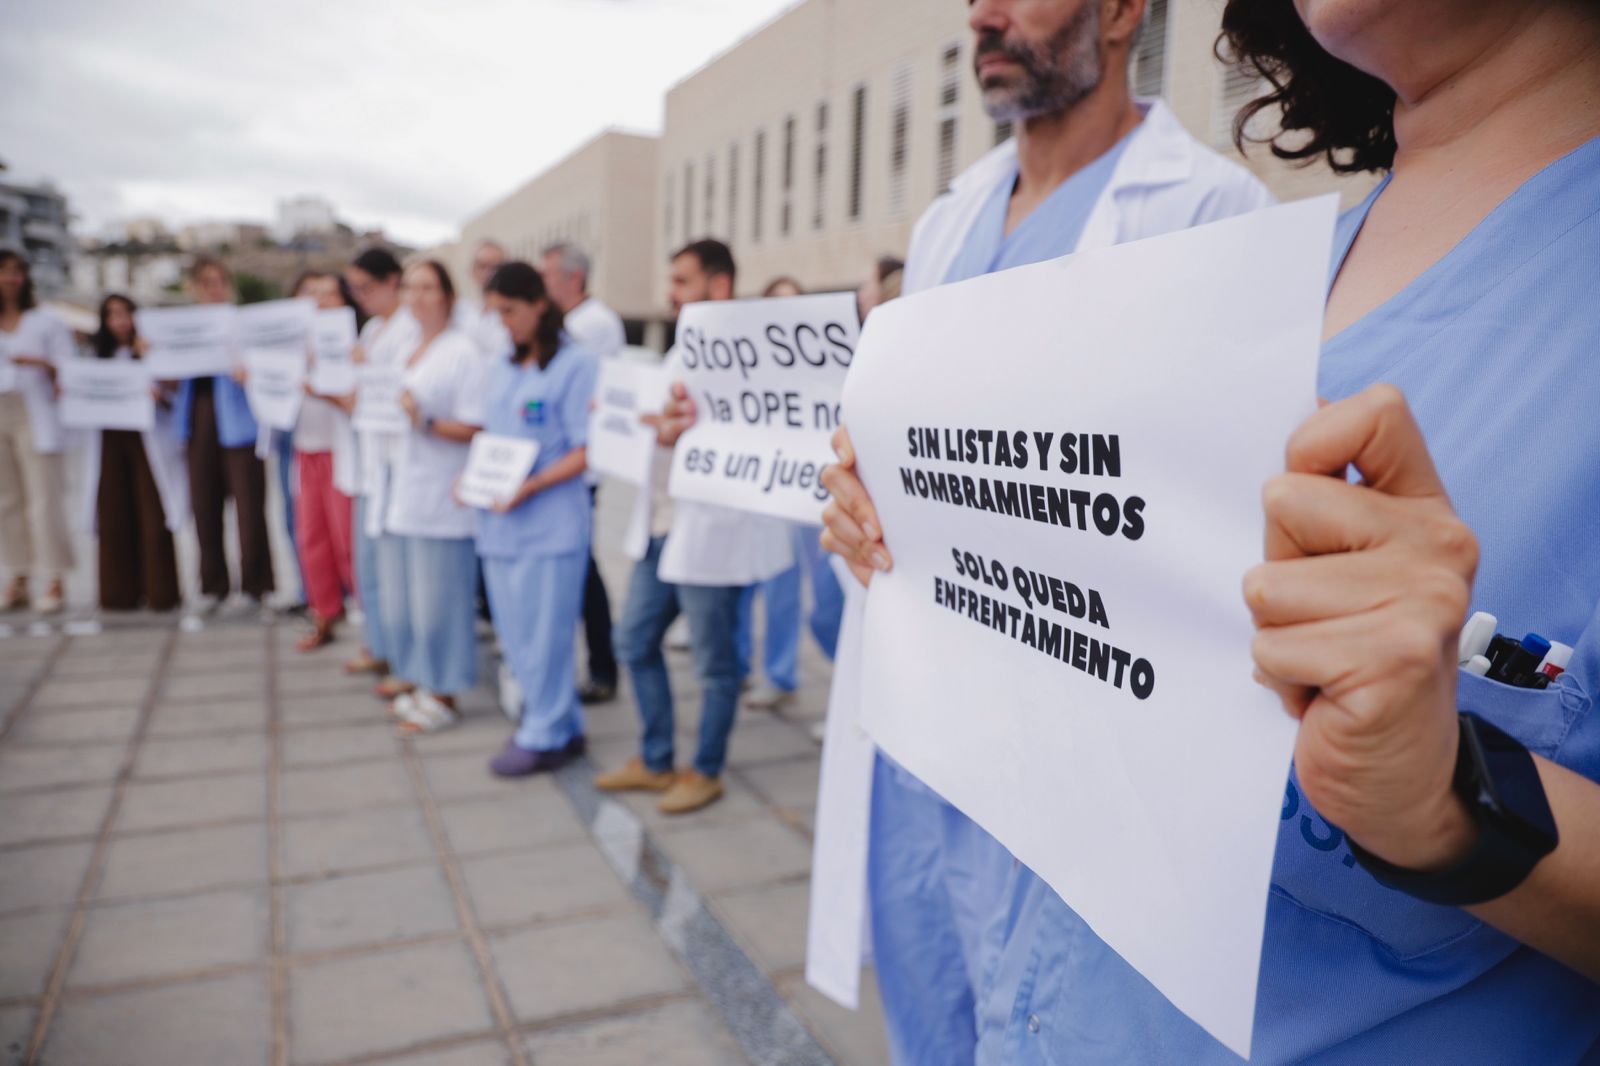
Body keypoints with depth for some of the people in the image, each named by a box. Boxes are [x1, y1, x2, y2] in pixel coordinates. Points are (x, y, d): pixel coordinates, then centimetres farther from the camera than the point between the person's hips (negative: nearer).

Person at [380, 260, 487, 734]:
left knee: (437, 601, -2)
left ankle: (444, 697, 12)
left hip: (441, 498, -8)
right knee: (399, 597, 13)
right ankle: (416, 683, 28)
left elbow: (475, 429, -13)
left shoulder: (463, 353, -7)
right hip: (401, 494, 8)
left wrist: (426, 422, -25)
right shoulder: (404, 351, 16)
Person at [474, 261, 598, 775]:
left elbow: (585, 451, -12)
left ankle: (544, 736, 16)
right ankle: (560, 723, 27)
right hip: (499, 521, 7)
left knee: (544, 634, 1)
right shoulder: (502, 369, 13)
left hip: (551, 521, -7)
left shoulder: (574, 364, -8)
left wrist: (530, 487, -20)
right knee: (515, 631, 12)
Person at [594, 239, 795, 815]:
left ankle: (706, 772, 24)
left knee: (714, 661, 5)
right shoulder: (682, 351, 17)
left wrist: (685, 435, -30)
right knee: (636, 642, 15)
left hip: (711, 529, -10)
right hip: (662, 524, 10)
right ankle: (655, 760, 31)